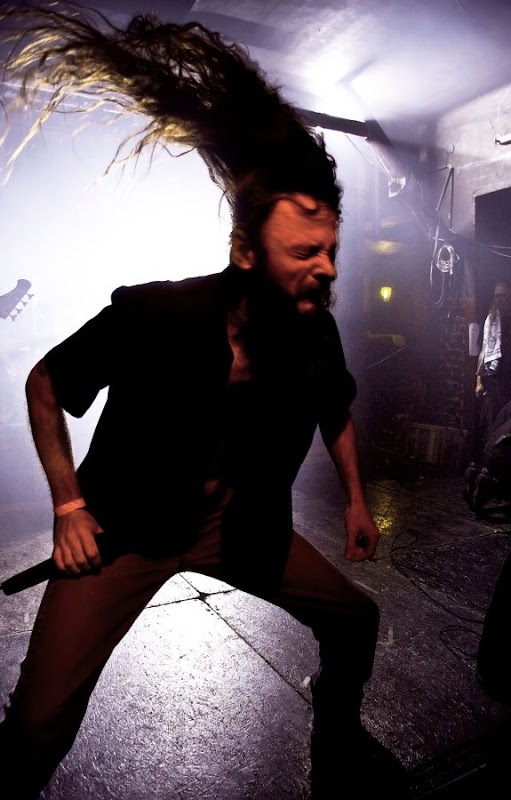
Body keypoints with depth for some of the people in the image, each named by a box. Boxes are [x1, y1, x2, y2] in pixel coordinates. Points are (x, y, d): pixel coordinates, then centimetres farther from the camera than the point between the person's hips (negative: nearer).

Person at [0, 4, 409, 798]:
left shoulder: (317, 331, -11)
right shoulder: (151, 315, -25)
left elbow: (336, 407, 12)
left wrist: (356, 497, 12)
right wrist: (69, 507, -11)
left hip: (239, 523, 4)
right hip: (126, 525, -3)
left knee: (356, 617, 10)